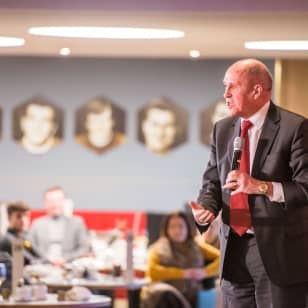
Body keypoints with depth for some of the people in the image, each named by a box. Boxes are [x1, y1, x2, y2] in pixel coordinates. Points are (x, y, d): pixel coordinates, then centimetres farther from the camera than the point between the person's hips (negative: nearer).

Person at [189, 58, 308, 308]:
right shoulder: (222, 129, 13)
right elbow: (213, 182, 16)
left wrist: (262, 187, -24)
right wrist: (206, 208, -5)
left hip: (278, 252, -6)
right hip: (234, 250, 6)